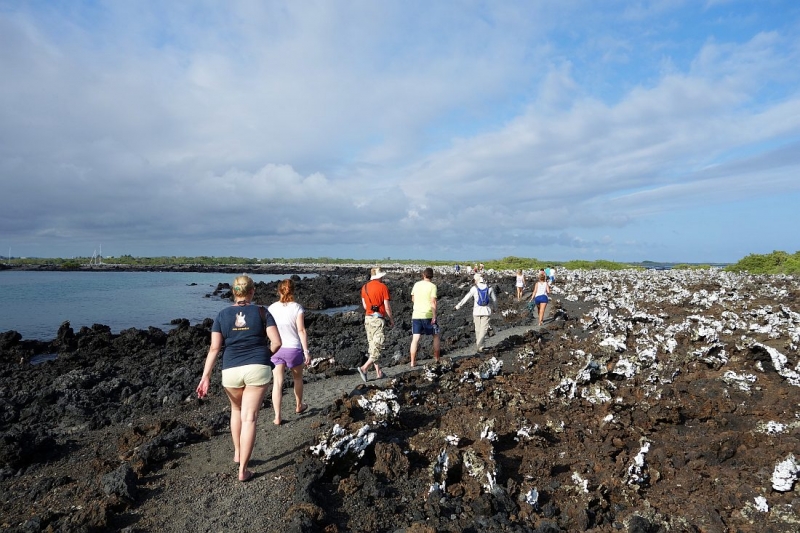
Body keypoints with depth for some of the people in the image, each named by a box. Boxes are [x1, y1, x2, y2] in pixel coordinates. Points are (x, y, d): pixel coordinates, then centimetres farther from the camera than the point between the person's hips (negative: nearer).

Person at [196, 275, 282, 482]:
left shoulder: (222, 315, 3)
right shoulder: (261, 312, -1)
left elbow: (214, 348, -3)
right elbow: (277, 342, -7)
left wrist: (205, 376, -3)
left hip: (231, 370, 2)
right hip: (257, 368, -2)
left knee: (237, 410, 27)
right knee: (249, 418, 3)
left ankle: (237, 454, 39)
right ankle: (243, 470, 6)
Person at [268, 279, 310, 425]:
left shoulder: (272, 308, -2)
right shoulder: (297, 308, -10)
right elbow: (301, 330, -13)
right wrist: (306, 351, -9)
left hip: (276, 349, 1)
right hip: (294, 348, -1)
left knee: (277, 383, 5)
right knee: (297, 378, 22)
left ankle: (277, 417, 2)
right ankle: (299, 406, 40)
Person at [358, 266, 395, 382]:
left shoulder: (365, 287, 8)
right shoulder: (383, 287, -9)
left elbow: (364, 306, 11)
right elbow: (387, 307, -9)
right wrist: (391, 319, 5)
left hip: (368, 318, 7)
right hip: (378, 319, -6)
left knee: (372, 346, 11)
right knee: (377, 346, -2)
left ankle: (378, 372, 15)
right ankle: (364, 368, -13)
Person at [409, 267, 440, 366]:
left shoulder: (416, 284, 5)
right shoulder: (432, 286, -8)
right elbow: (433, 302, -15)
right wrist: (434, 316, -12)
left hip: (416, 315, 3)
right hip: (428, 315, -3)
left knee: (415, 339, 4)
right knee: (436, 336, 15)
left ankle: (413, 362, 2)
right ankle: (437, 358, 20)